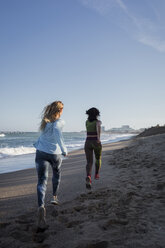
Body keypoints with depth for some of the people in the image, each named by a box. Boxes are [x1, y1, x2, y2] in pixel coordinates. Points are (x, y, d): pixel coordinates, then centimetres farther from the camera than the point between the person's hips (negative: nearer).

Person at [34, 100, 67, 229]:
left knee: (42, 181, -4)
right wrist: (64, 150, -28)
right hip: (55, 153, -2)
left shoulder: (45, 120, 4)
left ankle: (41, 207, -24)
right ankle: (54, 196, 39)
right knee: (57, 173, 28)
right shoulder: (60, 122, -10)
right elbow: (57, 131, -29)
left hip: (41, 152, 2)